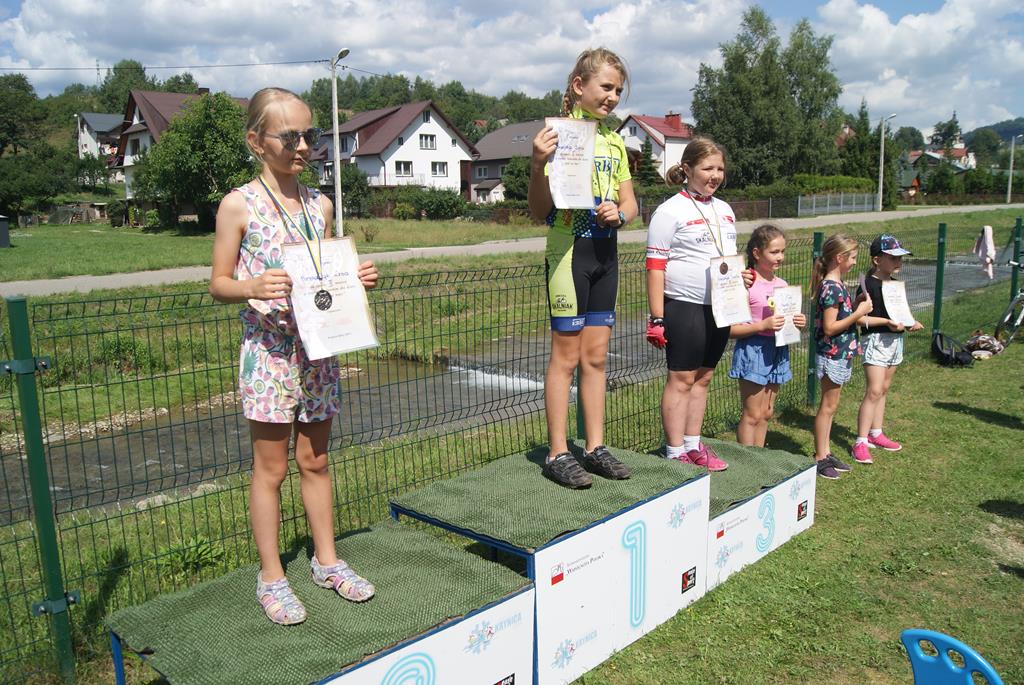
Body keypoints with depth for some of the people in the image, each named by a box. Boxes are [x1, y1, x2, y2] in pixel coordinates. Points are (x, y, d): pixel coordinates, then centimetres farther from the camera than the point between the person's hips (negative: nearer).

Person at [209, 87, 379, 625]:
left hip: (318, 347, 5)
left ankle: (326, 560, 30)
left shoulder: (320, 205, 8)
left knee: (315, 460, 15)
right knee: (271, 467, 6)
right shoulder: (239, 205, -6)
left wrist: (356, 278, -5)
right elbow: (218, 284, -4)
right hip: (269, 350, -4)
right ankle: (271, 577, 21)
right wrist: (252, 288, -24)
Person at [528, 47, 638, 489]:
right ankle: (557, 454, 10)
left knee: (596, 354, 11)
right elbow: (540, 211, -11)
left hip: (605, 253, 7)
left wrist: (619, 214, -7)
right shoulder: (560, 134, -8)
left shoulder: (615, 141, 12)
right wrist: (538, 164, -27)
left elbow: (630, 204, 16)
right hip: (568, 252, -6)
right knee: (566, 356, -1)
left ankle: (595, 447, 21)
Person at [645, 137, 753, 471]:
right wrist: (657, 318, -17)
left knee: (702, 378, 12)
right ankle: (675, 453, 7)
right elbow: (655, 267, -13)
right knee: (681, 379, -1)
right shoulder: (671, 211, -8)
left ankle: (693, 445, 23)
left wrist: (742, 275, 2)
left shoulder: (724, 210, 15)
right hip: (684, 307, -7)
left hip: (720, 307, 7)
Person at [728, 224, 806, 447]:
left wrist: (798, 322, 0)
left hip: (778, 351, 7)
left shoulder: (782, 285, 9)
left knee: (766, 413, 15)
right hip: (753, 350, -7)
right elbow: (730, 329, -16)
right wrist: (763, 325, -24)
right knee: (752, 415, -1)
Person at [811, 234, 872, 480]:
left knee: (830, 406, 15)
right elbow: (829, 328, -23)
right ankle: (820, 458, 9)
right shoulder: (831, 288, -20)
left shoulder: (836, 285, 10)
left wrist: (857, 305, 5)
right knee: (828, 406, -1)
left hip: (840, 353, 10)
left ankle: (825, 453, 24)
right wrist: (859, 313, -19)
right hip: (832, 353, -10)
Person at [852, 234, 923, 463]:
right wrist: (887, 321, -25)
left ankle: (876, 434, 25)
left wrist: (911, 322, 5)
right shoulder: (869, 285, -14)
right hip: (876, 339, -9)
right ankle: (861, 442, -10)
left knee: (883, 389, 14)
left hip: (895, 339, 9)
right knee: (874, 391, -13)